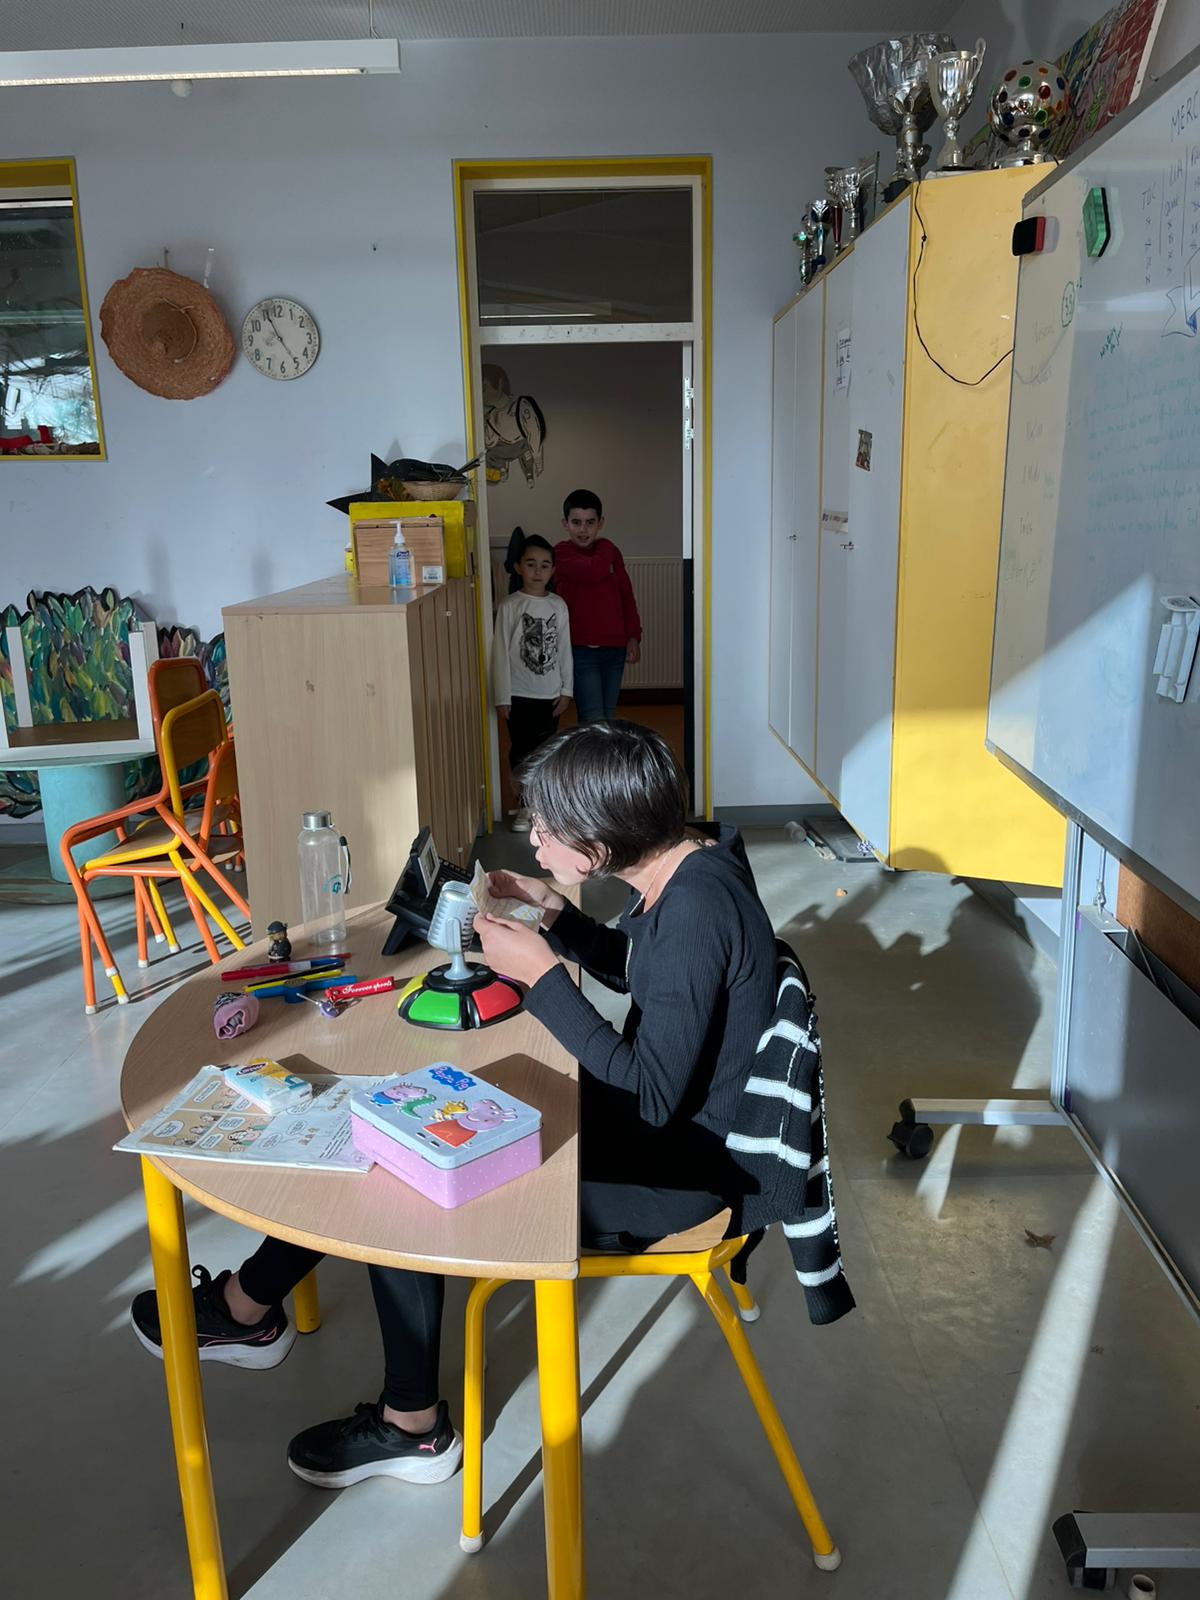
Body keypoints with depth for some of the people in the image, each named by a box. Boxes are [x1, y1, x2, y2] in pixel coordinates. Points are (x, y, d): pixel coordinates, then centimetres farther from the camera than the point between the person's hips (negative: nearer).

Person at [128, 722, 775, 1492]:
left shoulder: (695, 910, -30)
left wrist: (542, 973, -26)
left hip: (677, 1167, -9)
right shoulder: (686, 863, -1)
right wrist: (558, 916, 2)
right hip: (665, 1115, 9)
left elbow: (652, 1097, -29)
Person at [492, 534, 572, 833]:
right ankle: (525, 806, 14)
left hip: (550, 693, 3)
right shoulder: (509, 607, -6)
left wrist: (566, 689, 3)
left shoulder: (558, 606, 3)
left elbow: (565, 650, 7)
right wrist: (502, 697, -9)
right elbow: (500, 653, -7)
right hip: (519, 694, -3)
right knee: (521, 750, 3)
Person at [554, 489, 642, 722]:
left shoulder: (610, 553, 10)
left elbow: (626, 595, 15)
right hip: (581, 650, -6)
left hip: (614, 648, 6)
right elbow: (594, 571, -24)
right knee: (593, 720, -11)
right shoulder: (562, 552, -7)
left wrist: (633, 637, 8)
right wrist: (606, 547, -4)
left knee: (608, 717, 12)